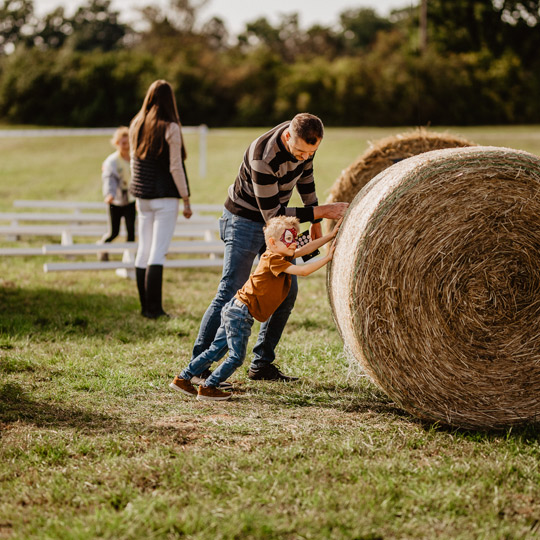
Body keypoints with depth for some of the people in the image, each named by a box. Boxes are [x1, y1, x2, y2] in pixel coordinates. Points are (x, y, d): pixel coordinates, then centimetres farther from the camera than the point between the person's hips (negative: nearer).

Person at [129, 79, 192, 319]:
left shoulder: (136, 126, 7)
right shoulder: (170, 128, -11)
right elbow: (175, 167, -10)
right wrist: (186, 200, -4)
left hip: (143, 196, 6)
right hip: (165, 196, -6)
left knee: (143, 250, 9)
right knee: (158, 252, -6)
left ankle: (145, 306, 12)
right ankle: (154, 308, -8)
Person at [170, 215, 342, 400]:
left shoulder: (280, 255, 10)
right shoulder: (274, 260, -17)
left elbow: (304, 249, 15)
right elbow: (303, 271, -25)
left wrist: (331, 235, 12)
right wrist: (328, 258, -19)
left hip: (234, 309, 10)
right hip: (241, 312, -10)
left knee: (216, 350, 15)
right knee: (236, 357, -3)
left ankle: (183, 378, 19)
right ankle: (207, 388, 3)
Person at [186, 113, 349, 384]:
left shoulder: (304, 139, -12)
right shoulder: (263, 157, -35)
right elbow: (272, 214, -29)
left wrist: (315, 222, 12)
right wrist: (322, 211, -28)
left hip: (275, 220, 8)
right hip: (245, 219, -8)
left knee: (287, 289, 5)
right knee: (231, 293, -12)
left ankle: (261, 364, 13)